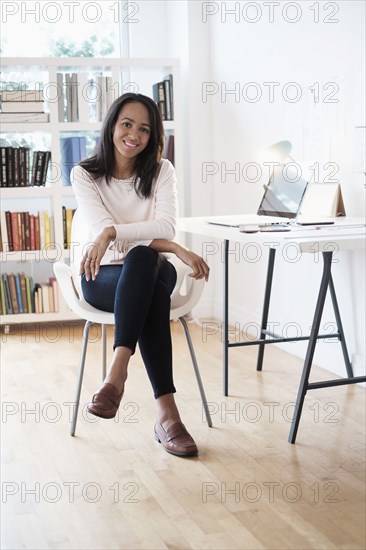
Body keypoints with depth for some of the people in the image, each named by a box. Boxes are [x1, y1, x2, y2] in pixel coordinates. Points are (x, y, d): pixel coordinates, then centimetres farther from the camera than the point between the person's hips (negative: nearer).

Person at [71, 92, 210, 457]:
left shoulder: (161, 171, 5)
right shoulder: (85, 175, 0)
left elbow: (166, 227, -11)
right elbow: (103, 230, -14)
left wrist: (111, 233, -29)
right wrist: (178, 250, -24)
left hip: (150, 270, 2)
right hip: (103, 276, -1)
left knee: (141, 258, -39)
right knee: (152, 294, -39)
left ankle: (117, 372, -47)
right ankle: (166, 411, -46)